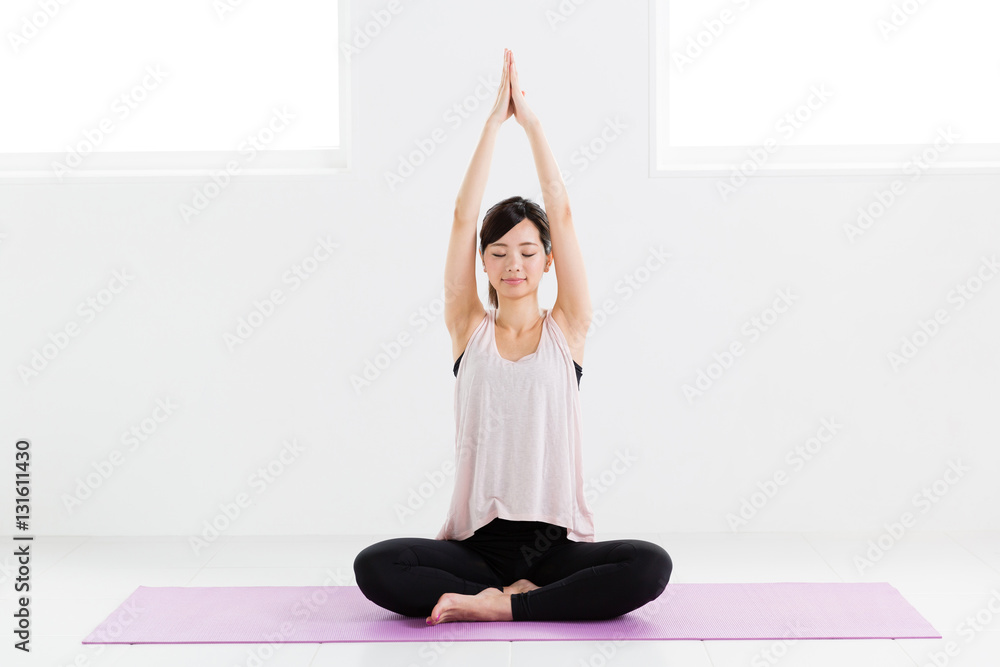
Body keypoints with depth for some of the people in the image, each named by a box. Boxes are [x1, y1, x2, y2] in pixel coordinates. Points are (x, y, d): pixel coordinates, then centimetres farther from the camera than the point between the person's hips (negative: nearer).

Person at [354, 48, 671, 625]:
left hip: (556, 542, 0)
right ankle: (521, 595, -17)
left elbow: (561, 213, 0)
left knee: (652, 566, -29)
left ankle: (497, 606, -20)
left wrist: (531, 118, 3)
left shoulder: (566, 330, 5)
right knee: (374, 567, -27)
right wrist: (496, 120, 0)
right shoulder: (469, 330, 7)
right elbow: (464, 216, -1)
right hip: (478, 542, 0)